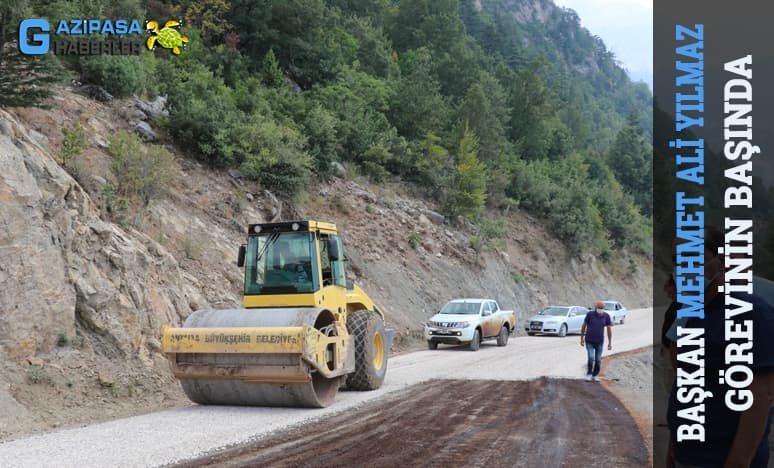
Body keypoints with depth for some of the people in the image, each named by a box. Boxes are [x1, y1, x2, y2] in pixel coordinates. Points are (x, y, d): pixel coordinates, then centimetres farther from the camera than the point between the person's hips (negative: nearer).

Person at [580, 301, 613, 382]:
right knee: (591, 358, -15)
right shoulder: (590, 314, -14)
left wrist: (610, 342, -2)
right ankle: (588, 374, 9)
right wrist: (582, 338, 4)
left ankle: (594, 375, 26)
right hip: (589, 341, -2)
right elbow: (584, 325, -2)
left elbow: (609, 329, -1)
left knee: (598, 360, 3)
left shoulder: (606, 316, -9)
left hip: (599, 342, 2)